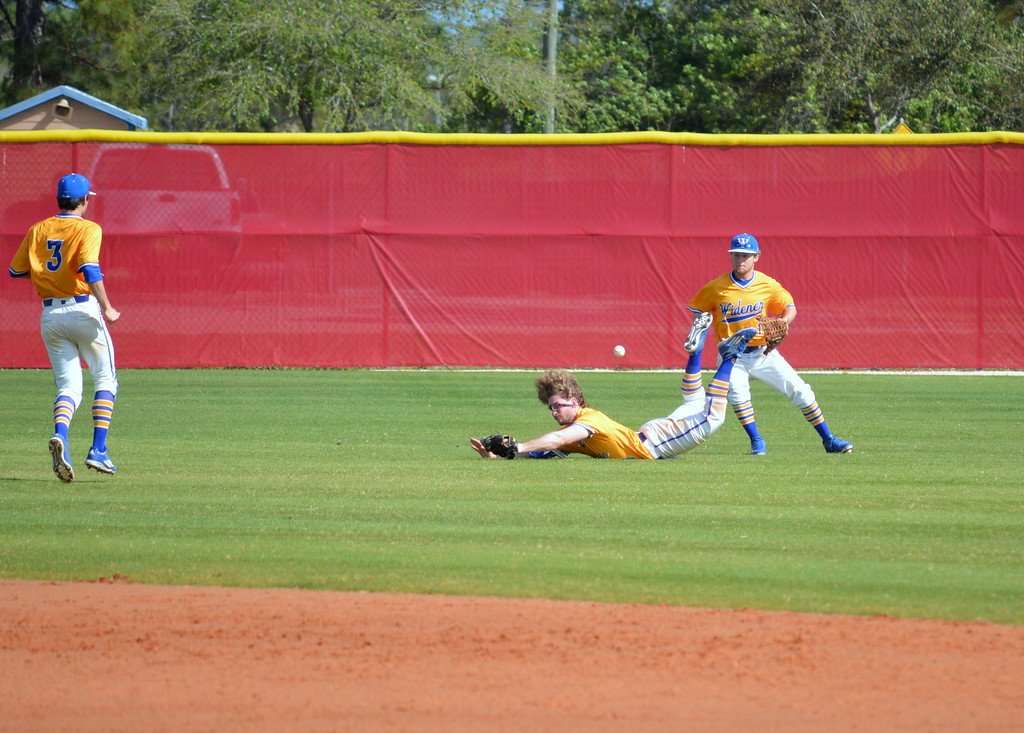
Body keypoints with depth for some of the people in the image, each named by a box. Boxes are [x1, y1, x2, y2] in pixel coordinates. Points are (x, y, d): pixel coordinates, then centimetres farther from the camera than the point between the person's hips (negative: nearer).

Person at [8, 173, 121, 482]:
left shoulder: (39, 230, 10)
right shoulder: (88, 229, -6)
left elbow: (15, 270, 14)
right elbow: (90, 270, -21)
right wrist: (107, 308, -22)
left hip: (50, 315, 4)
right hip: (83, 310, -4)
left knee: (69, 386, 5)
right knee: (105, 379, 9)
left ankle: (60, 436, -25)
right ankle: (98, 450, -2)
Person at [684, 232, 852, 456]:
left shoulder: (768, 285, -3)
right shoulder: (717, 288, -6)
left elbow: (790, 307, 6)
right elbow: (698, 310, 7)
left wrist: (781, 323, -15)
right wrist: (698, 329, -12)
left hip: (763, 353, 2)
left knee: (800, 391, -3)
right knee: (736, 389, -31)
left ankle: (828, 439, 9)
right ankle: (756, 441, -17)